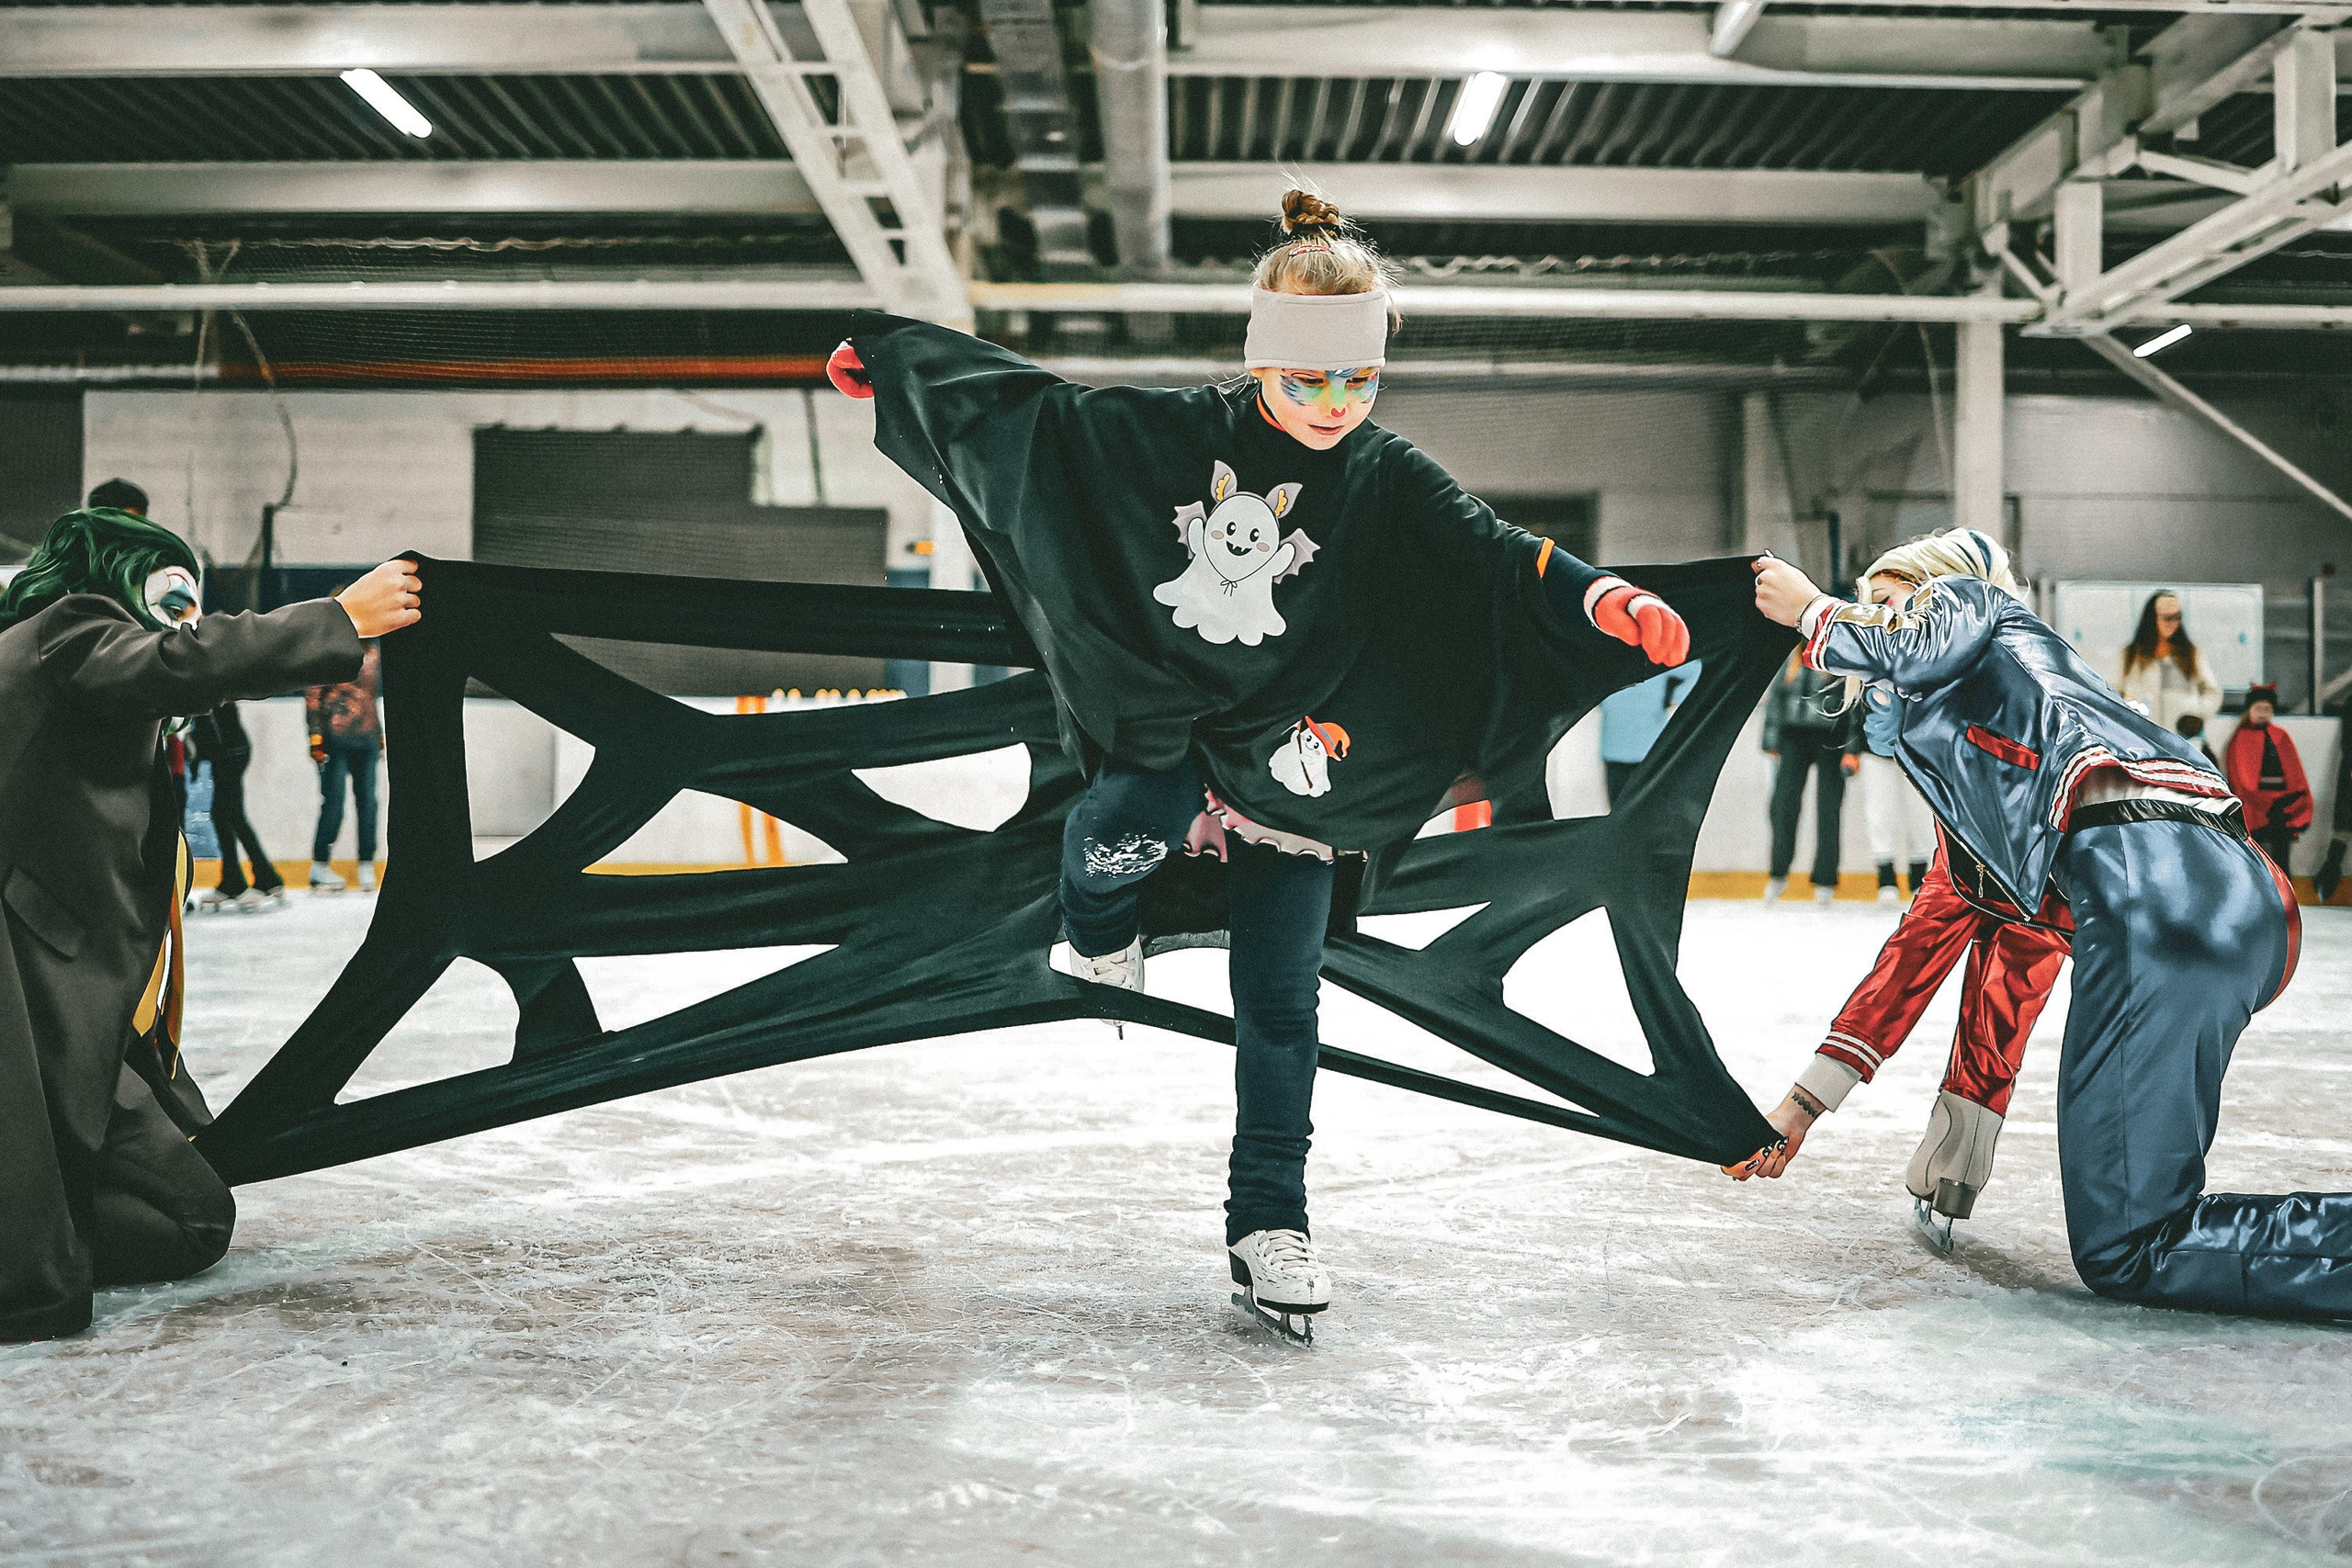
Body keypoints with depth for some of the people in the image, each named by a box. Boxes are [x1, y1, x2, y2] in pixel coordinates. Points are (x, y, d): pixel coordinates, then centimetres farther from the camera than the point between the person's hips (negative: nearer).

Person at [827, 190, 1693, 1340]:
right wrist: (889, 353, 7)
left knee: (1279, 1006, -2)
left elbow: (1494, 557, -19)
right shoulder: (1174, 431, -4)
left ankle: (1268, 1226, 10)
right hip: (1157, 715, 0)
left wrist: (1597, 600, -38)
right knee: (1138, 822, -34)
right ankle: (1097, 923, 4)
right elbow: (1030, 411, 4)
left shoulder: (1389, 482, -4)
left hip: (1289, 762, 1)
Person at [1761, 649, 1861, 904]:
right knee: (1784, 801, -5)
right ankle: (1779, 874, 8)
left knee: (1828, 809, -1)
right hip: (1794, 737, 3)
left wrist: (1853, 749, -8)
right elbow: (1776, 694, 18)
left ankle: (1825, 880, 10)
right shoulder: (1795, 656, 11)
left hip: (1831, 740, -3)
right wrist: (1771, 737, 14)